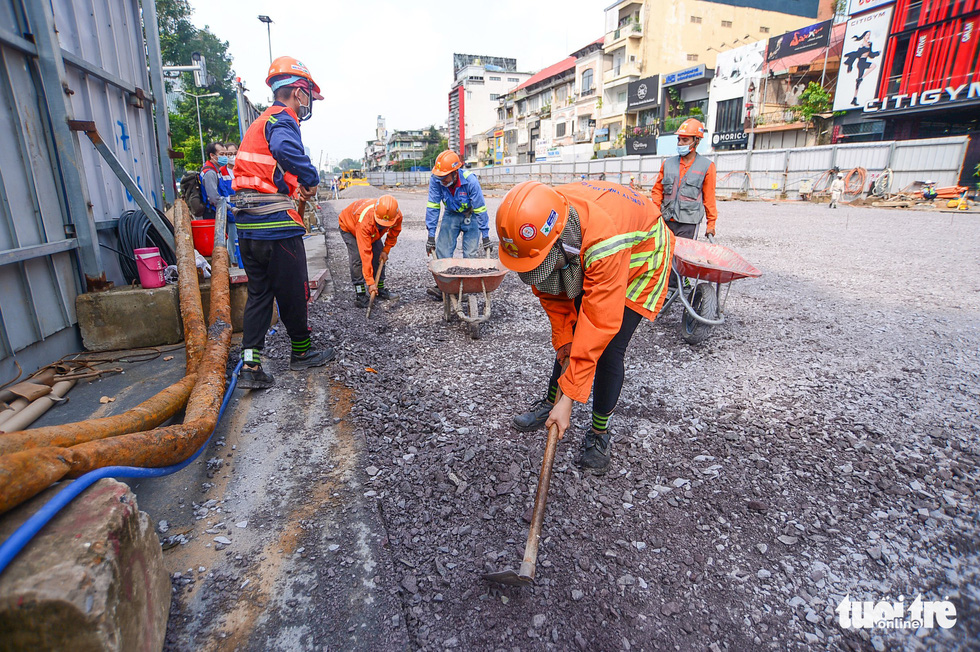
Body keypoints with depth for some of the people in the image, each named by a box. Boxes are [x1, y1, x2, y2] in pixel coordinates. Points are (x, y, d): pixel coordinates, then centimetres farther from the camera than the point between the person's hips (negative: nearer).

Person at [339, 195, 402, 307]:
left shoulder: (397, 216, -32)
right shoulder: (364, 221, -47)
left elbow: (394, 232, -6)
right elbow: (365, 253, -45)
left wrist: (386, 250, -12)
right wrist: (370, 282, -45)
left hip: (373, 231, 5)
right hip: (348, 227, -5)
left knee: (380, 257, -2)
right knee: (357, 259, -19)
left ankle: (380, 289, 11)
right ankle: (360, 294, -12)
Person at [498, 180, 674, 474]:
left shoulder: (604, 242, -46)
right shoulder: (538, 225, -26)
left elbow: (599, 324, -42)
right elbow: (549, 291, -9)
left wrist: (569, 398, -37)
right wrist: (562, 338, -11)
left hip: (639, 257, -5)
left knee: (608, 349, -11)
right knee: (571, 337, 5)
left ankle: (599, 432, 8)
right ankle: (550, 403, 25)